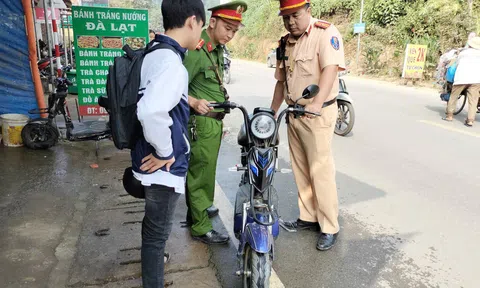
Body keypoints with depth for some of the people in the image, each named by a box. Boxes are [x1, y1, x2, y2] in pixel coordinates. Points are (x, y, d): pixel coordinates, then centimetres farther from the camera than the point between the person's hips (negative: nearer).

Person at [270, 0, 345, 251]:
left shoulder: (326, 33, -10)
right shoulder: (286, 43, 14)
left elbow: (330, 68, -25)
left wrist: (317, 103, -40)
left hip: (318, 114, -7)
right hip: (294, 114, 8)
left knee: (320, 172, -4)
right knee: (300, 169, 13)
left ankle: (329, 227, 10)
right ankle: (308, 216, 28)